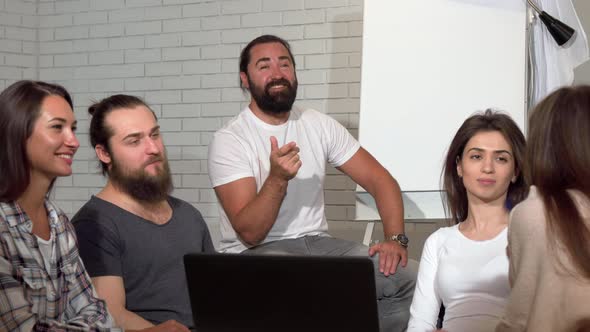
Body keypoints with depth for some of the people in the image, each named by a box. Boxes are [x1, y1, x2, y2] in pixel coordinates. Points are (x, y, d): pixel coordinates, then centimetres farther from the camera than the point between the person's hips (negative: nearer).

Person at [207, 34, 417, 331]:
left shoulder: (319, 125, 7)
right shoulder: (228, 140, -8)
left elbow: (380, 180, 6)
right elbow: (249, 234, -15)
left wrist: (395, 238, -11)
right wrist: (278, 178, -30)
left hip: (318, 243, 5)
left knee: (409, 277, -18)